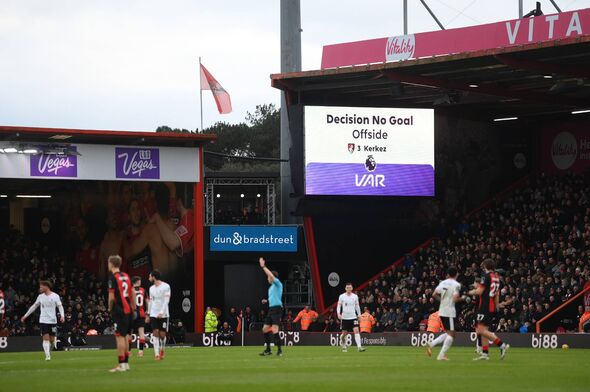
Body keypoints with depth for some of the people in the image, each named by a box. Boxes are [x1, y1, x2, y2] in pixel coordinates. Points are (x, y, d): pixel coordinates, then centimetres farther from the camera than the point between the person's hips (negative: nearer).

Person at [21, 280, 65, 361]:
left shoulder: (55, 296, -3)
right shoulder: (40, 296, 7)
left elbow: (60, 307, -7)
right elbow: (34, 306, 17)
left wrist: (62, 315, -25)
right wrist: (25, 316, 18)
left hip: (53, 321, -2)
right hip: (43, 321, 2)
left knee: (52, 340, 3)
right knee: (46, 338, -10)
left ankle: (49, 351, 29)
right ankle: (47, 356, -12)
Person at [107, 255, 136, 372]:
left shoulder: (113, 277, -11)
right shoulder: (126, 276, 12)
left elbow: (111, 297, -15)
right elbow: (133, 292, 15)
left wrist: (110, 308, 1)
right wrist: (133, 307, 21)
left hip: (119, 310, -8)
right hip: (128, 309, 8)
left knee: (120, 337, -6)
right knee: (125, 336, 14)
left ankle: (122, 364, -9)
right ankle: (126, 363, 18)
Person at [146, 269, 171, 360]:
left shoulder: (166, 286, -7)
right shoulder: (151, 288, 11)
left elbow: (166, 300, -13)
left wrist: (161, 312, -22)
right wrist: (148, 314, 15)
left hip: (163, 314, -4)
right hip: (154, 314, 4)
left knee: (162, 334, 0)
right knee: (155, 333, -8)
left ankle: (162, 350, 23)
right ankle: (157, 354, -10)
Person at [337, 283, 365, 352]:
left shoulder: (355, 296, 5)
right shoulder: (342, 296, -1)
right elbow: (339, 306, 0)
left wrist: (359, 315, 15)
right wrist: (339, 314, -15)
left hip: (353, 317, 1)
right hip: (344, 318, -1)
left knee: (356, 330, -15)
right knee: (345, 333, 6)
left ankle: (359, 347, -22)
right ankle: (343, 344, 34)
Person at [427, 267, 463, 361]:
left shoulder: (443, 283, 8)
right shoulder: (456, 284, -9)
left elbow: (434, 295, 3)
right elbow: (455, 299, -18)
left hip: (442, 311, 7)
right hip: (450, 312, -7)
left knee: (448, 333, 20)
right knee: (451, 334, -1)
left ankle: (431, 344, 8)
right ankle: (441, 355, -9)